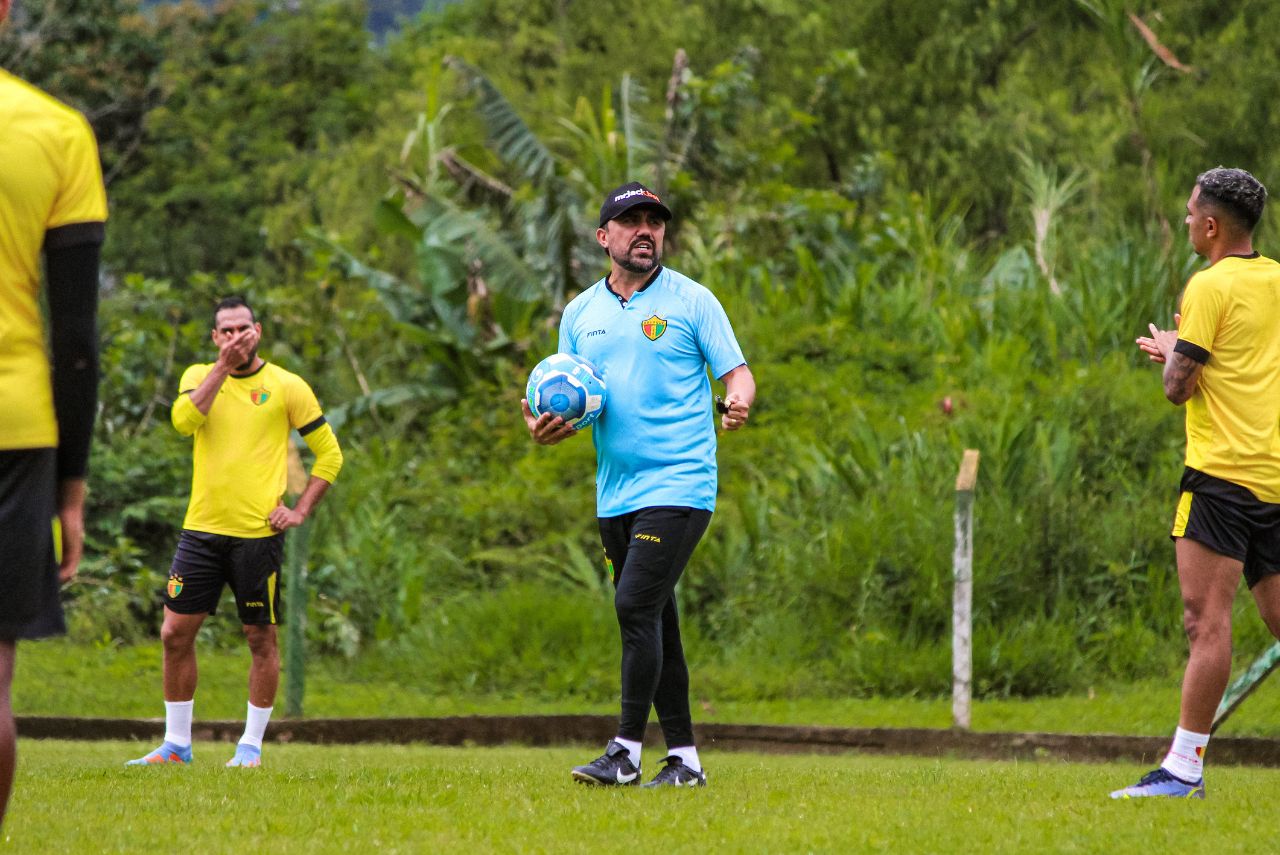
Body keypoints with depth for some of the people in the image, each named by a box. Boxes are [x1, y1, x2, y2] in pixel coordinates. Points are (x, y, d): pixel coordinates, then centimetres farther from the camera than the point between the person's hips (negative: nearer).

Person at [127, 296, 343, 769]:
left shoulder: (286, 386, 1)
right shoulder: (199, 376, 8)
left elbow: (329, 452, 6)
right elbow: (184, 420, -14)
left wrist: (301, 510, -4)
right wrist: (223, 366, -15)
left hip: (258, 533, -3)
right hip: (202, 529, 3)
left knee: (261, 638, 2)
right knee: (175, 633, 1)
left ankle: (251, 745, 13)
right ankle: (176, 744, 11)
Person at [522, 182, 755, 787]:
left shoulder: (691, 301, 0)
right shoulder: (580, 313, 13)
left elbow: (737, 373, -2)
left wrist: (738, 404, -25)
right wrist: (546, 426, -4)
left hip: (679, 484, -5)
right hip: (615, 491, 6)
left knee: (636, 606, -16)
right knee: (655, 623, 8)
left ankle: (626, 753, -12)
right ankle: (683, 757, 13)